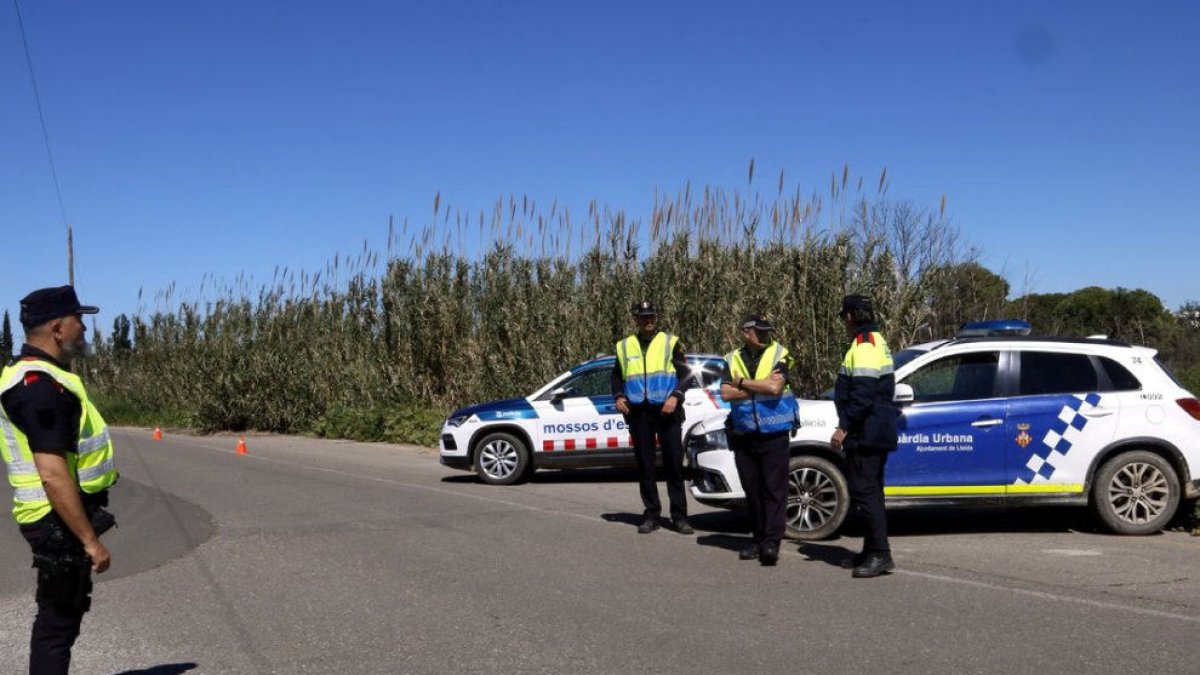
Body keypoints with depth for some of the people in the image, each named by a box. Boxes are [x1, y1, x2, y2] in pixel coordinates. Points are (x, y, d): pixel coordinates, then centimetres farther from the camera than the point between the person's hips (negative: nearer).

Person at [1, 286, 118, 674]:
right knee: (59, 617, -1)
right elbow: (53, 474, -27)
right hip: (61, 521, -10)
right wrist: (90, 540, -24)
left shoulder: (37, 375, 12)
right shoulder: (41, 384, -22)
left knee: (63, 611, 20)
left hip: (61, 518, 10)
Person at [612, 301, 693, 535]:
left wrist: (675, 396, -15)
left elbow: (685, 374, 0)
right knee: (645, 465, 5)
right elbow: (617, 376, 19)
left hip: (667, 411, -2)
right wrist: (619, 396, 1)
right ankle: (651, 514, 13)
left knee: (674, 464, -1)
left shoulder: (671, 342, 4)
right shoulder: (624, 346, 12)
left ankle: (679, 515, 4)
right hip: (638, 413, 3)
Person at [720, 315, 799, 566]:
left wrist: (743, 382, -8)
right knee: (752, 490, 8)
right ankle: (758, 539, 17)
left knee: (774, 489, -7)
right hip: (744, 436, 4)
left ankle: (772, 542, -8)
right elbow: (726, 393, -6)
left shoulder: (778, 355, -1)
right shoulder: (733, 359, 8)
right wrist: (760, 387, -10)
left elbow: (774, 387, -17)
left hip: (774, 435, -3)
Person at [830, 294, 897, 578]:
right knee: (870, 492, 15)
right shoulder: (877, 342, 18)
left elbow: (862, 396, -24)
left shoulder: (863, 347, -15)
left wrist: (844, 427, -20)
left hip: (866, 434, -11)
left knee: (865, 492, -10)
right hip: (876, 433, 11)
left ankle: (880, 555, -10)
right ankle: (872, 551, 23)